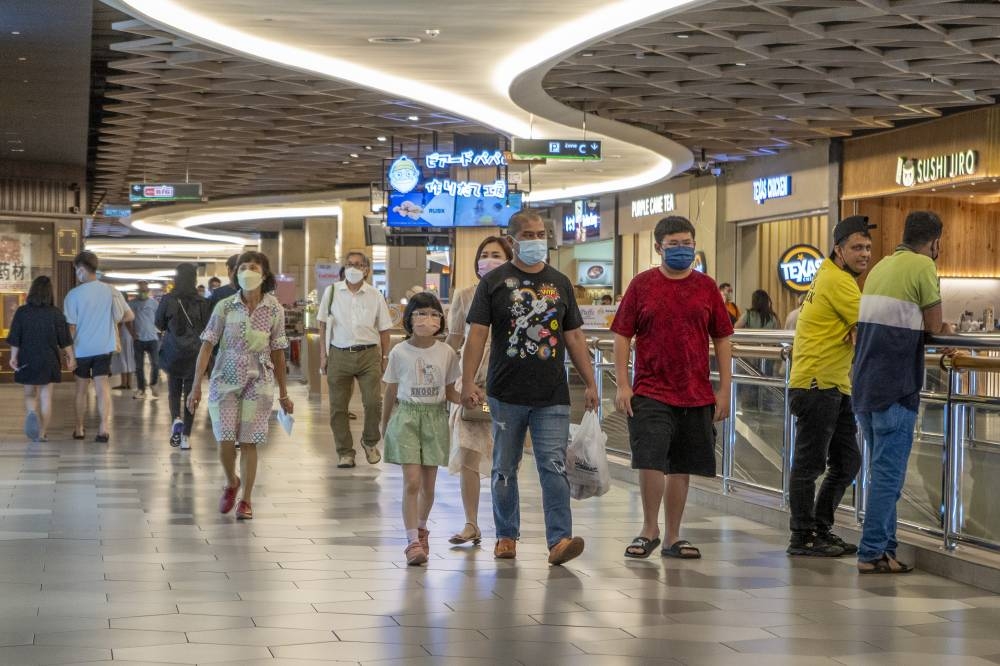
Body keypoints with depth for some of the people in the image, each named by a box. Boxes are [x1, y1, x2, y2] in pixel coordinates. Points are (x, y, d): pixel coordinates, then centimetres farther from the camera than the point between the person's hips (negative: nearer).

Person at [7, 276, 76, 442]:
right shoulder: (56, 313, -6)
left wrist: (13, 357, 3)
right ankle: (43, 432, 9)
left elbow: (14, 339, -4)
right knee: (46, 396, 9)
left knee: (30, 394, 12)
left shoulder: (22, 312, -6)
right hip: (49, 360, 0)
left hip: (27, 360, 0)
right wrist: (71, 358, 6)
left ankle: (31, 413, -19)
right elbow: (65, 340, -2)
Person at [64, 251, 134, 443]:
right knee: (103, 388, -1)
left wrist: (69, 350, 2)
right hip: (104, 347, 1)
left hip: (82, 349, -1)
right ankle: (104, 427, -15)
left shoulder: (74, 294, -11)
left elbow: (71, 326, -8)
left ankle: (79, 429, 23)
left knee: (81, 389, 14)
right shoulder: (111, 291, -4)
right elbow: (129, 316, 0)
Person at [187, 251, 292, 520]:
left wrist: (283, 394, 8)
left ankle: (246, 500, 14)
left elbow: (277, 353, 5)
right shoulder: (224, 307, -3)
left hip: (258, 383, 0)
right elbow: (207, 346, -2)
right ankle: (231, 483, 25)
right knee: (225, 442, -5)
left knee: (248, 443, -1)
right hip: (225, 380, 0)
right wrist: (196, 386, -7)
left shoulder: (274, 309, -2)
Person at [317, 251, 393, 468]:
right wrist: (323, 355, 4)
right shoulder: (332, 292, 4)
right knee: (338, 406, 2)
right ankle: (345, 452, 13)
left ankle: (370, 442, 16)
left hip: (368, 354, 0)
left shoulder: (375, 295, 5)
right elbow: (323, 325, 8)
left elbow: (384, 328, 10)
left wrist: (385, 357, 6)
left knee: (373, 401, -9)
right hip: (339, 354, 0)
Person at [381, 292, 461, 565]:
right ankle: (413, 541, -10)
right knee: (412, 481, -11)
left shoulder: (447, 353, 2)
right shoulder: (400, 352, -2)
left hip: (435, 417, 2)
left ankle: (421, 528, 33)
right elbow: (391, 392, 7)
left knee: (428, 484, 9)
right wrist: (384, 426, 11)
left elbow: (450, 392, 8)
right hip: (407, 416, -2)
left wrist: (467, 398, -12)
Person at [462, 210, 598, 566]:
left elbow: (574, 337, 14)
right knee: (504, 469, 9)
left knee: (554, 467, -8)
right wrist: (468, 382, -12)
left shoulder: (560, 283, 12)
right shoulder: (495, 281, 3)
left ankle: (559, 540, -11)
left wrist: (590, 383, 9)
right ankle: (506, 536, 21)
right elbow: (477, 334, -2)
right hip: (507, 395, -1)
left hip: (552, 396, 1)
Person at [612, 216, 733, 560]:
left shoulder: (706, 287, 6)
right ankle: (649, 530, 10)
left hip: (696, 395, 2)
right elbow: (622, 335, 2)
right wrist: (623, 384, -5)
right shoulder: (642, 284, 1)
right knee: (650, 461, -10)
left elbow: (722, 339, 9)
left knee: (681, 468, 8)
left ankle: (672, 538, 19)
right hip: (651, 392, -2)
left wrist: (724, 388, 4)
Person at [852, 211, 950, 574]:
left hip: (865, 383, 8)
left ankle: (884, 546, 19)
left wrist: (916, 327, 8)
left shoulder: (881, 266, 15)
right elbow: (935, 326, -5)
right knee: (889, 472, -5)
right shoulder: (922, 266, -9)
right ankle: (872, 552, -5)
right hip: (894, 388, -8)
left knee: (882, 469, 15)